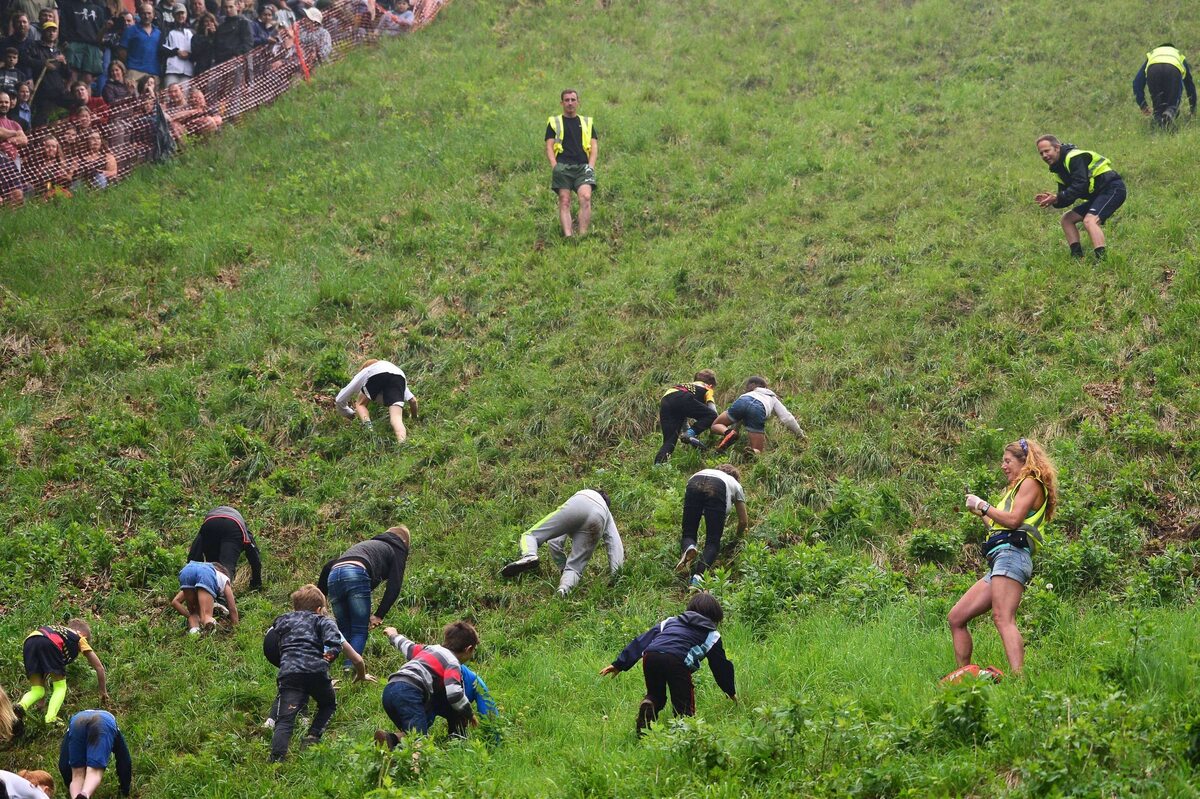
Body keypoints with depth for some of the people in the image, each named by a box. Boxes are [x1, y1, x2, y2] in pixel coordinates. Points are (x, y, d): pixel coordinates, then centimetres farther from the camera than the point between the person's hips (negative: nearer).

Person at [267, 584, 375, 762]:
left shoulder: (282, 620, 34)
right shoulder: (323, 621, 27)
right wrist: (361, 676, 40)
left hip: (289, 672, 0)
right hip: (316, 670, 0)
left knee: (285, 719, -13)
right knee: (328, 704, 28)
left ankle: (276, 759, -36)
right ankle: (312, 737, 6)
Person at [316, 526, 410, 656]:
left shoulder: (366, 544, 39)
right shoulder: (397, 551, 23)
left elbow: (329, 566, 32)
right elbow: (394, 587, 7)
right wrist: (379, 615, 7)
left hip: (333, 576, 6)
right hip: (356, 575, -6)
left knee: (344, 631, 14)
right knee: (360, 632, 0)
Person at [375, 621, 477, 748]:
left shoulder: (430, 648, 29)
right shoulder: (452, 663, 6)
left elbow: (408, 647, 45)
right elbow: (454, 693, -9)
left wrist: (394, 636, 67)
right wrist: (469, 714, 6)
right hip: (409, 692, -8)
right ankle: (389, 739, -45)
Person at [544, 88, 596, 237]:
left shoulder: (587, 122, 22)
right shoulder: (554, 122, 16)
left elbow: (594, 146, 16)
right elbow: (549, 146, 9)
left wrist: (591, 166, 0)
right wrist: (554, 166, -6)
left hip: (583, 166, 1)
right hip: (562, 166, -1)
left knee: (586, 197, -20)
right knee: (564, 201, -10)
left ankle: (583, 235, -24)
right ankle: (568, 235, -18)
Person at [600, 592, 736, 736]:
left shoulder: (671, 621, 37)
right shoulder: (711, 636, 28)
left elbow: (642, 640, 30)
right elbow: (721, 665, 33)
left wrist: (619, 664, 28)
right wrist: (731, 692, 46)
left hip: (650, 657, 4)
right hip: (677, 661, -3)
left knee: (656, 695, 25)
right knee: (684, 708, 5)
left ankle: (648, 705, -9)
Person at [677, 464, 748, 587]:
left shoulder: (706, 471, 47)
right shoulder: (735, 484, 40)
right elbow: (743, 522, 38)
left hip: (693, 485, 2)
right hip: (716, 490, -2)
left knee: (688, 533, 11)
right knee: (713, 541, 0)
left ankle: (688, 548, -25)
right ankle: (698, 575, -25)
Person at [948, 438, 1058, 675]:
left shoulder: (1031, 483, 4)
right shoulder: (1015, 489, 32)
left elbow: (1013, 520, -11)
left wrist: (983, 505, 0)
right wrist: (980, 513, 22)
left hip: (1011, 554, -10)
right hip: (998, 562, 10)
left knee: (1002, 618, -28)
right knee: (956, 618, 6)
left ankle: (1019, 679, -42)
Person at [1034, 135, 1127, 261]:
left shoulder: (1074, 158, -15)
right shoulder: (1060, 168, 15)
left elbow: (1081, 186, -27)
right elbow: (1068, 198, 13)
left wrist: (1058, 198, -25)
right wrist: (1052, 199, -6)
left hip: (1113, 189, -11)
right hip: (1098, 194, 11)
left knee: (1089, 220, -30)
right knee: (1067, 219, 10)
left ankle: (1101, 259, -42)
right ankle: (1077, 258, 3)